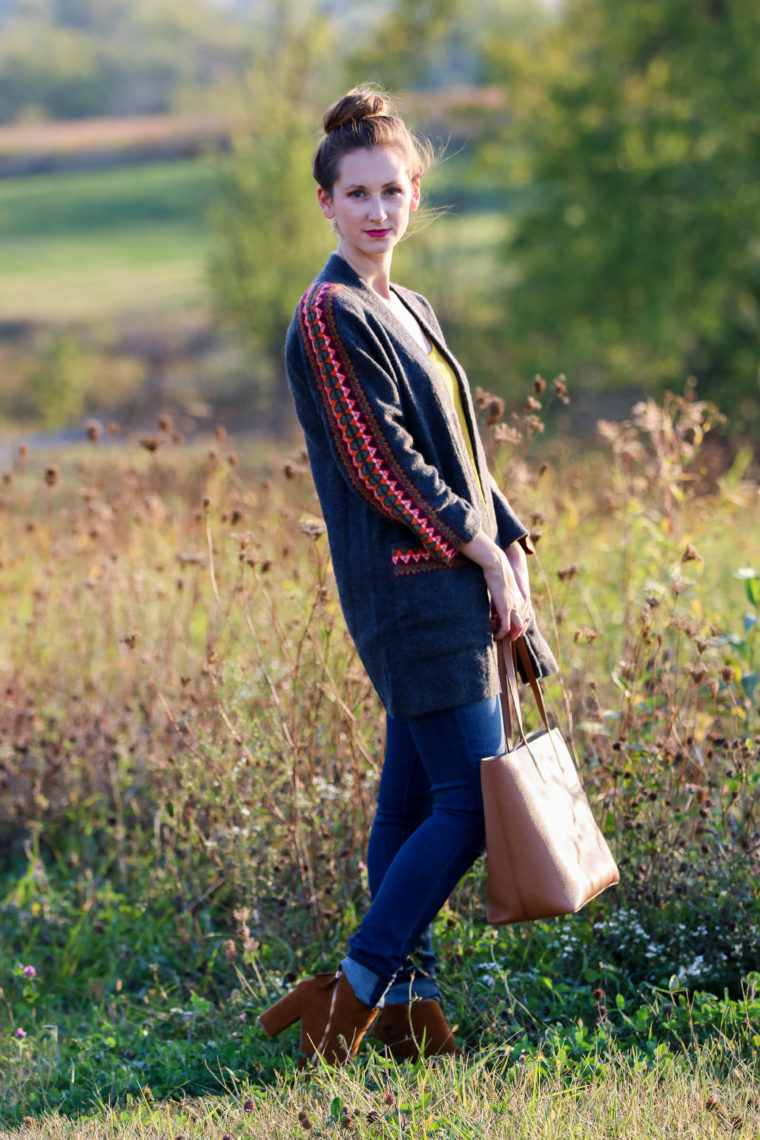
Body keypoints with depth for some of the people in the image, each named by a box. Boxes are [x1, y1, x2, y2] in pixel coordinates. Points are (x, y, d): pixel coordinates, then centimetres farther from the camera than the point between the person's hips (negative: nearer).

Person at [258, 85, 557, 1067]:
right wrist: (480, 548, -12)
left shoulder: (410, 313, 18)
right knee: (469, 798, -11)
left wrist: (510, 542, 7)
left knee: (413, 799, 9)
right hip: (407, 588, -9)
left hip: (455, 582, 9)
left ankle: (403, 1011, 13)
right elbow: (382, 466, -15)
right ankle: (347, 997, -7)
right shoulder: (331, 316, -11)